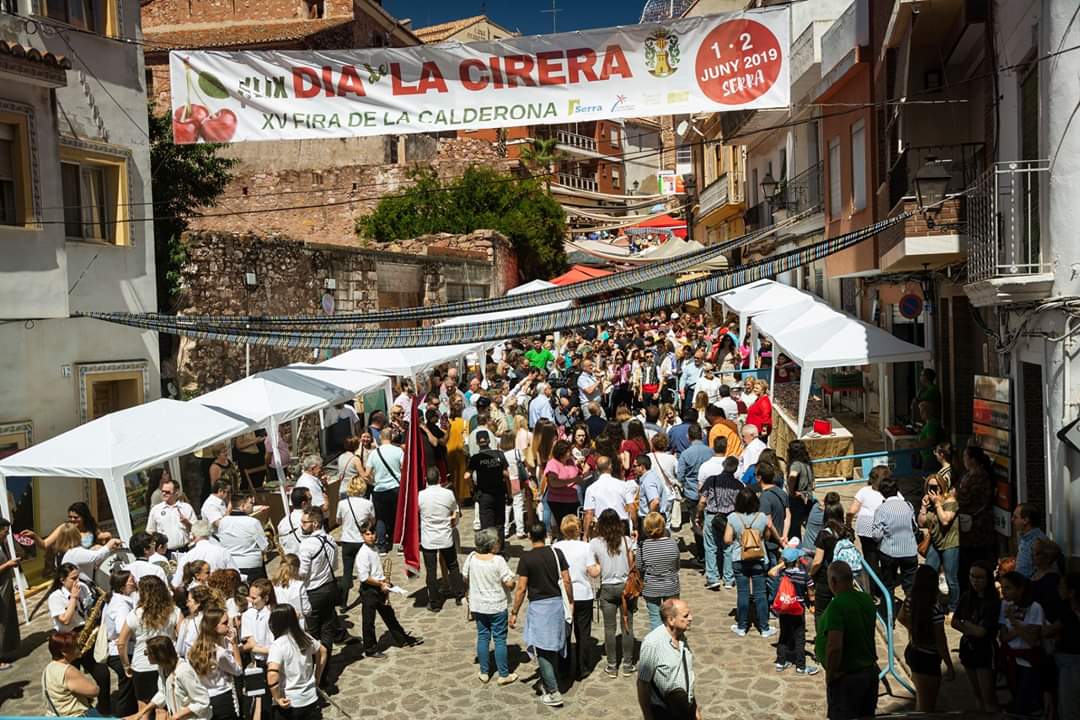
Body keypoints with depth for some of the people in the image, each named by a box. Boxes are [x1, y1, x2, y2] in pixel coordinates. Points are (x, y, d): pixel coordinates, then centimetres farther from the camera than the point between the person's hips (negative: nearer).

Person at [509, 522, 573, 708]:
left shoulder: (526, 558, -12)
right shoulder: (557, 553, -2)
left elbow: (521, 588, -12)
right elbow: (567, 581, 0)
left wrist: (514, 612, -4)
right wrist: (571, 602, 12)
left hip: (538, 606, -5)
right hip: (557, 602, 5)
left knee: (542, 650, 1)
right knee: (553, 647, 19)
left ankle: (554, 692, 0)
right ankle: (547, 680, 32)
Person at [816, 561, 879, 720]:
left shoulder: (836, 606, -26)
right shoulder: (868, 599, -1)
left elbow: (834, 647, -31)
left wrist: (829, 675, -17)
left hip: (847, 677, -7)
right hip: (871, 671, 8)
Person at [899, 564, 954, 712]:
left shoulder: (909, 601, -4)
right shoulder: (935, 608, -25)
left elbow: (901, 618, 17)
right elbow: (940, 640, -21)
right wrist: (950, 666, -11)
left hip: (912, 653, 7)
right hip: (928, 659, -7)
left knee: (921, 699, 28)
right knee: (927, 706, 8)